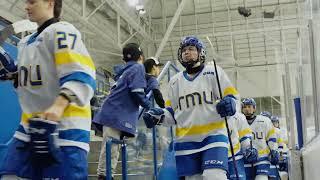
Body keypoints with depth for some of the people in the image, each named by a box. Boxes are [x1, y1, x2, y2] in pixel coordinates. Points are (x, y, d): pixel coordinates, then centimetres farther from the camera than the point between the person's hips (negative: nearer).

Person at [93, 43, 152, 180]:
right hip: (116, 115, -9)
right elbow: (137, 93, -13)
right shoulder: (138, 67, -3)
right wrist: (150, 106, 0)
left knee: (112, 149, 10)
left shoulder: (126, 70, 22)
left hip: (115, 114, 9)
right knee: (110, 149, -12)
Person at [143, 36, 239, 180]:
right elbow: (172, 112, 17)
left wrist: (228, 104, -23)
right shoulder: (175, 81, 15)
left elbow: (232, 97, 0)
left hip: (213, 135, -4)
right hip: (186, 140, 4)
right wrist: (158, 116, -4)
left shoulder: (213, 72, 4)